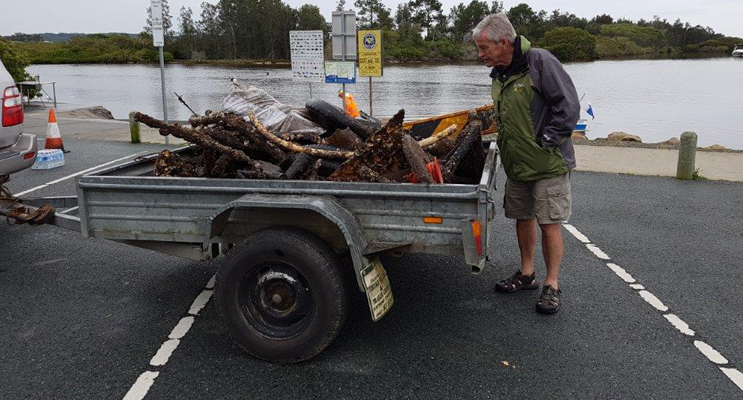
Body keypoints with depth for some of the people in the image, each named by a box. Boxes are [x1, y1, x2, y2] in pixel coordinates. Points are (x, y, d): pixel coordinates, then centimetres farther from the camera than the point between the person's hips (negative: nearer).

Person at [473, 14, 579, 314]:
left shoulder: (539, 61, -16)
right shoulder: (499, 74, 9)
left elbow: (568, 106, -17)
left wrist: (546, 141, -17)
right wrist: (505, 143, 11)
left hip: (548, 164, -8)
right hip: (517, 164, 8)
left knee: (549, 223, -2)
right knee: (522, 218, 15)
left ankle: (552, 285, 10)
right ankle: (526, 274, 30)